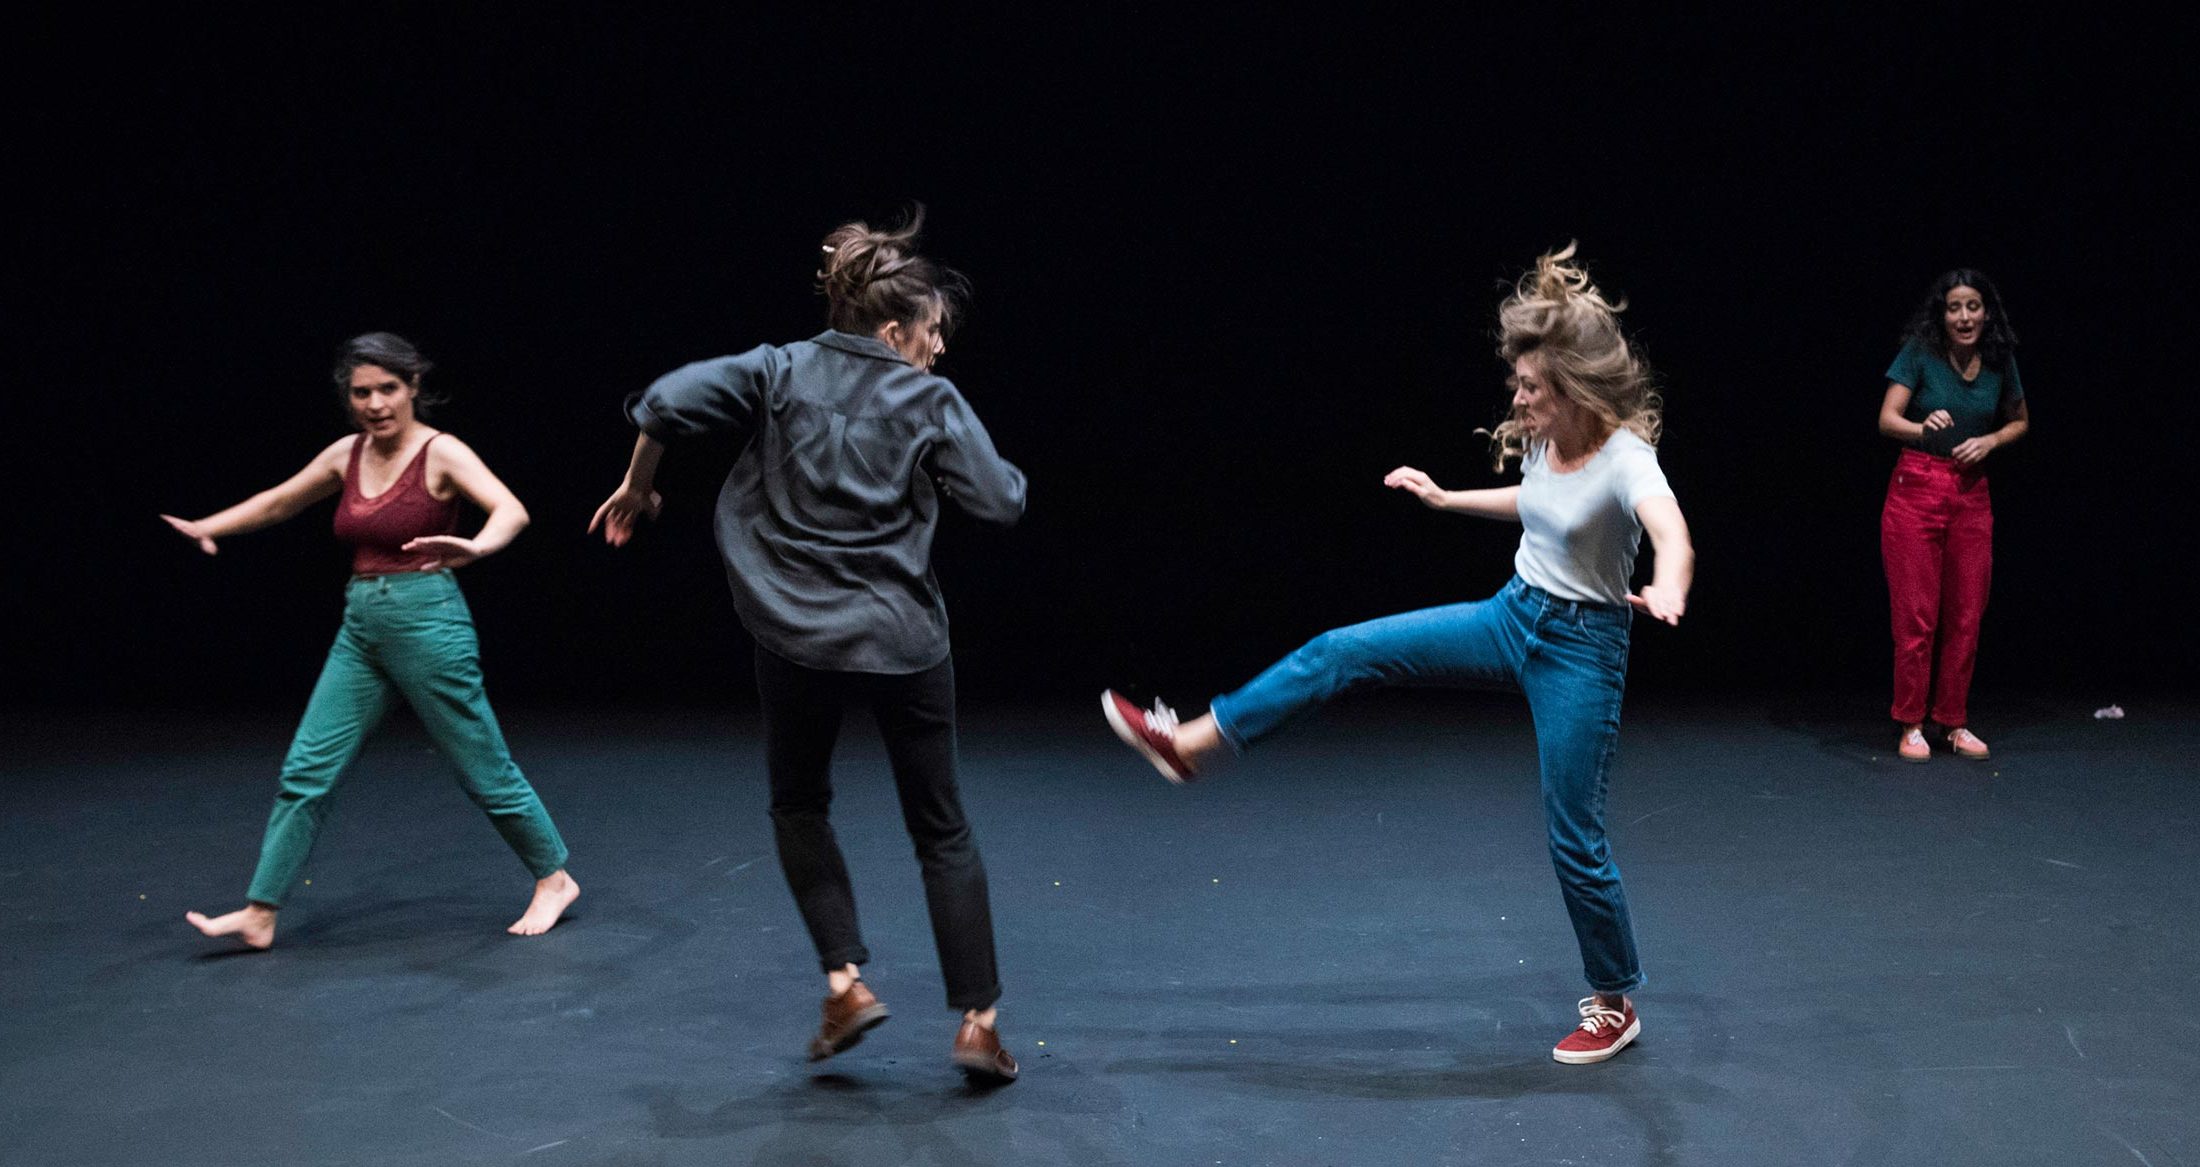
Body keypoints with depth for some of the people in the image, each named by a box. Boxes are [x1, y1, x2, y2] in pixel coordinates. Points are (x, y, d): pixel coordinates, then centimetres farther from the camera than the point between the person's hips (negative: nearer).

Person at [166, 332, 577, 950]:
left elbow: (511, 509, -27)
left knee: (483, 768, 3)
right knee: (306, 770, 3)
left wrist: (477, 547, -46)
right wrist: (209, 526, 18)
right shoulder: (348, 454, 8)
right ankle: (259, 915, 9)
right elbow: (278, 501, 25)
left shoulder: (441, 453, -11)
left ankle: (554, 880, 22)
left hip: (428, 621, -6)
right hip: (361, 628, 6)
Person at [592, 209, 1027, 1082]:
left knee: (800, 806, 23)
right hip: (903, 640, -1)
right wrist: (963, 460, 15)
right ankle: (979, 1023, 8)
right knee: (942, 830, 11)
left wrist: (636, 487, 4)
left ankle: (845, 981, 11)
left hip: (797, 640, 1)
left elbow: (669, 402, -13)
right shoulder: (931, 402, -4)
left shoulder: (781, 372, -1)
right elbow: (1002, 502, -6)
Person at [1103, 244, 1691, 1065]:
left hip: (1579, 647, -7)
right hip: (1512, 616, 7)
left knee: (1574, 838, 0)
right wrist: (1446, 498, 24)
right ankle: (1192, 742, 9)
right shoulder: (1543, 440, -2)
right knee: (1344, 653, 0)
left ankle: (1615, 1003, 20)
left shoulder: (1626, 460, -25)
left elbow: (1674, 539, -46)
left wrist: (1665, 590, -68)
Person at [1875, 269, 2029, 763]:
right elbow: (1887, 419, -14)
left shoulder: (2000, 361, 3)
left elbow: (2020, 421, 17)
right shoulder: (1919, 353, -7)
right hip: (1916, 488, -4)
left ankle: (1954, 723, 16)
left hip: (1972, 494, 4)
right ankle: (1911, 726, 6)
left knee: (1966, 616, 5)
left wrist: (1990, 440, -3)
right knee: (1916, 615, -3)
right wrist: (1923, 427, -35)